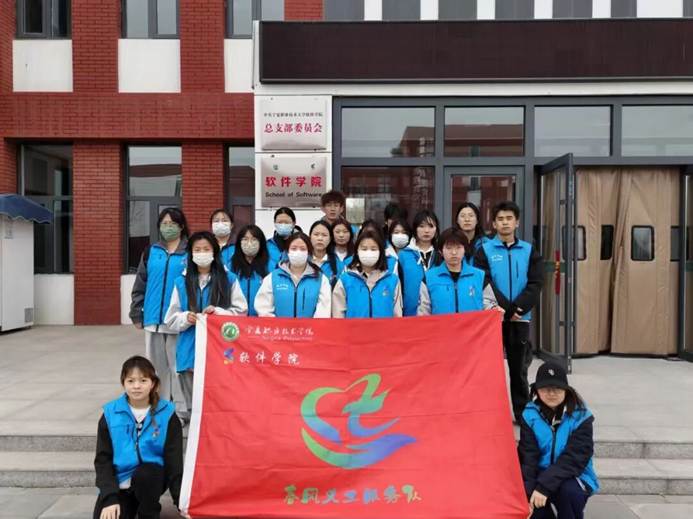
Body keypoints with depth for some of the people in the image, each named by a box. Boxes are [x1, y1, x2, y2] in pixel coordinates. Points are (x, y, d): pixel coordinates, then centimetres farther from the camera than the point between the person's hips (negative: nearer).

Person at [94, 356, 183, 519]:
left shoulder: (166, 414, -6)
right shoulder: (111, 414, -3)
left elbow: (174, 459, -8)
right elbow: (103, 458, -3)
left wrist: (180, 500, -15)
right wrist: (110, 498, -14)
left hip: (151, 477, -1)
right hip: (118, 483, 1)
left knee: (144, 474, -33)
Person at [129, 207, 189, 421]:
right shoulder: (151, 252, 11)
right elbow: (140, 284, 14)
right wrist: (136, 313, 10)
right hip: (153, 318, 4)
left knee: (178, 364, -2)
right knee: (156, 365, 10)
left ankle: (181, 410, 6)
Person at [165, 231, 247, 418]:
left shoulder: (229, 278, 4)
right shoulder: (182, 281, 9)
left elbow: (241, 311, 3)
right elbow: (171, 319, 9)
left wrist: (218, 312, -13)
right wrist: (186, 318, -12)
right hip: (190, 351, 2)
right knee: (193, 403, 8)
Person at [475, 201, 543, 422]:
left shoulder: (529, 251, 7)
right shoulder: (484, 250, 0)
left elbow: (535, 284, -2)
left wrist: (517, 308, -15)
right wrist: (508, 309, -16)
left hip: (521, 319, 2)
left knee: (519, 367, 11)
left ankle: (522, 411, 22)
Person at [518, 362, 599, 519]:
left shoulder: (580, 417, -14)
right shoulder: (530, 415, -7)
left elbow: (573, 459, -22)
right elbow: (527, 457, -13)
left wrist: (544, 487, -31)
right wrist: (527, 492, -28)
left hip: (574, 478, -3)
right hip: (541, 475, 3)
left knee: (568, 491, -34)